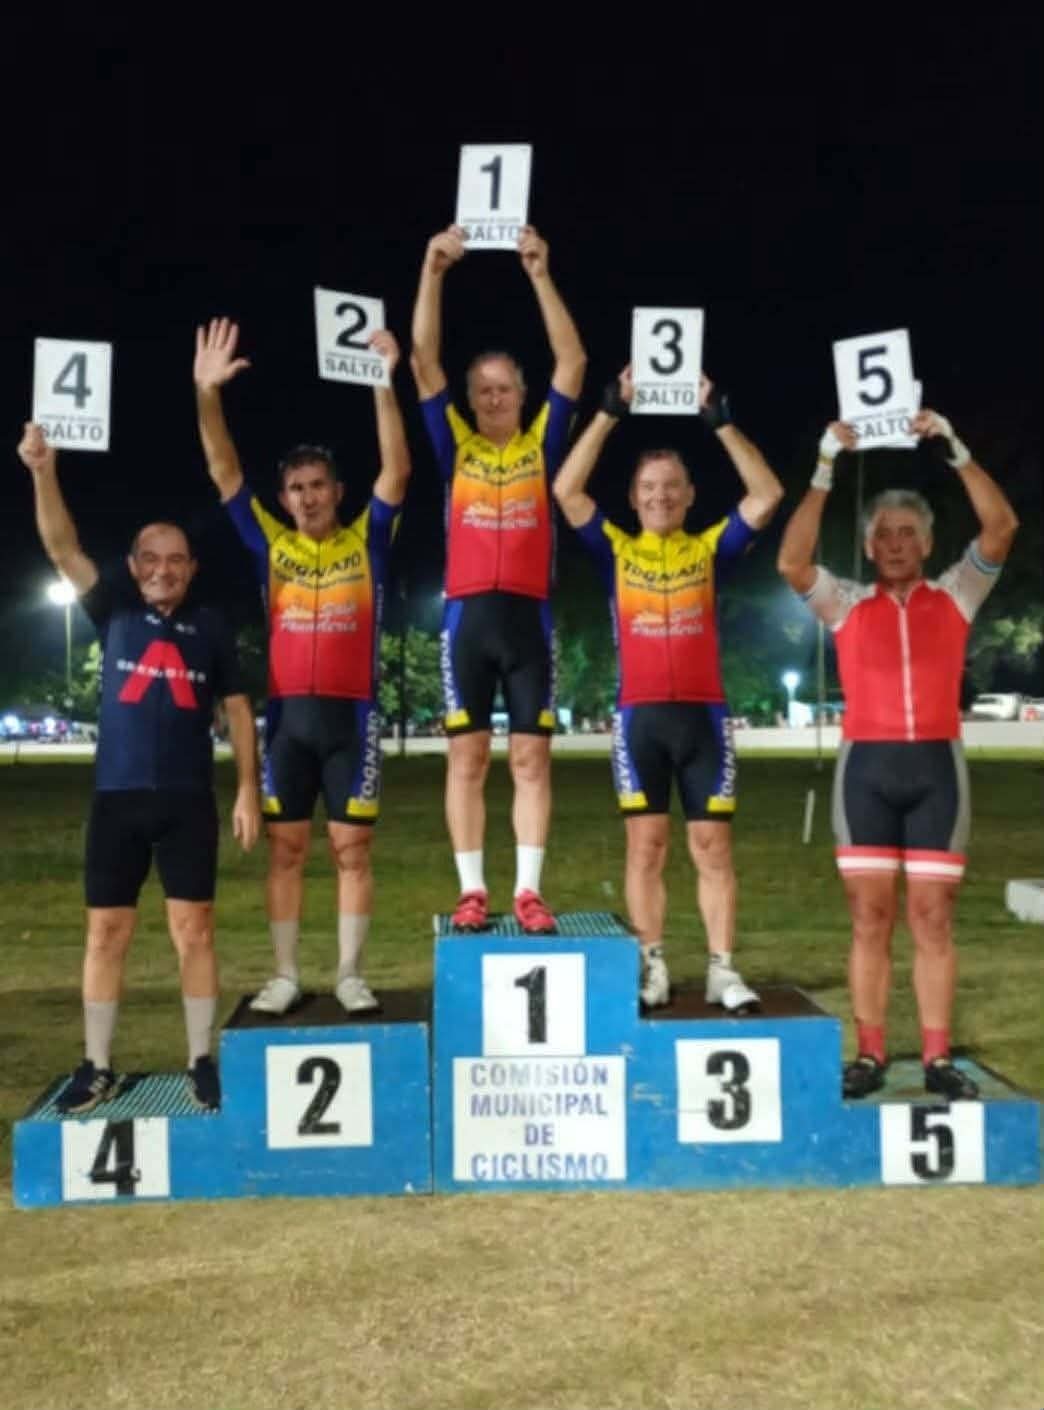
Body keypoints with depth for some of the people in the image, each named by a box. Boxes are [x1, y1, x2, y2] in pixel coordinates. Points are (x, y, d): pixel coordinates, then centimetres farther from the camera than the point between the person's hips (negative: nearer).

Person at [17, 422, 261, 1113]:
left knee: (194, 929, 2)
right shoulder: (115, 613, 7)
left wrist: (248, 788, 0)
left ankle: (203, 1063, 12)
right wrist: (44, 471, -17)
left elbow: (238, 709, 7)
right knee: (106, 931, 5)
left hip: (189, 801, -1)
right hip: (117, 798, 1)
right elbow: (63, 547, -3)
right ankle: (99, 1068, 16)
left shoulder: (210, 627, 6)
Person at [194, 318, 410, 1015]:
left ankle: (351, 975, 14)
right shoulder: (271, 543, 8)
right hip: (287, 716, 2)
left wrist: (383, 383, -17)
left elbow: (397, 470, -8)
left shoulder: (367, 542, 3)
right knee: (285, 849, 6)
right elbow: (224, 471, 2)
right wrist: (208, 392, -10)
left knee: (353, 848, 3)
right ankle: (286, 975, 16)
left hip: (351, 715, -2)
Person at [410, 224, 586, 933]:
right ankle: (472, 891, 9)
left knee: (532, 757, 2)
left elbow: (573, 359, 0)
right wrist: (433, 271, -6)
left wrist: (540, 273, -5)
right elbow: (425, 359, 2)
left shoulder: (542, 443, 8)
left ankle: (529, 891, 7)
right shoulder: (457, 445, 9)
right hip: (469, 616, 0)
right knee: (468, 757, 2)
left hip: (528, 615, 0)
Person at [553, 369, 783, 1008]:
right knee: (646, 844, 3)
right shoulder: (618, 551, 7)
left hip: (703, 714, 0)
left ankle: (723, 969, 7)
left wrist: (721, 420, -6)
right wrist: (611, 413, -6)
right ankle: (653, 967, 11)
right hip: (640, 716, 0)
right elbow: (567, 490, -3)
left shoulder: (709, 548, 8)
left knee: (713, 844, 2)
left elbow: (768, 495, -1)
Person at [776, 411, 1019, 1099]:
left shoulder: (956, 595, 9)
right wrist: (825, 472, -8)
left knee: (933, 919, 4)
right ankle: (869, 1056, 9)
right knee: (871, 919, 3)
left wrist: (955, 449, -5)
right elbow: (792, 562, -8)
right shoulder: (847, 603, 8)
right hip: (866, 766, 0)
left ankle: (938, 1058, 11)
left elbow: (1002, 527, -2)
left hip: (937, 765, 0)